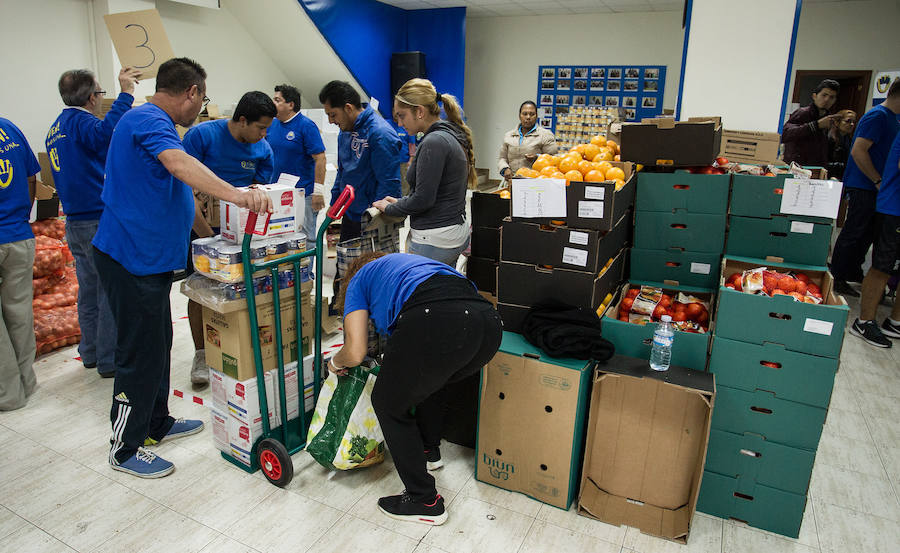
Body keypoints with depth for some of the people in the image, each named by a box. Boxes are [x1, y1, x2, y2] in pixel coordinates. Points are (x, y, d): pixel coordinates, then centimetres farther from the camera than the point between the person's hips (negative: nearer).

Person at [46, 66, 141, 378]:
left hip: (75, 222, 10)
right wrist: (125, 93, -34)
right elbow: (105, 132, -36)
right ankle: (109, 360, 3)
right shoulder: (81, 121, -12)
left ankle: (91, 353, 28)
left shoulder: (55, 130, 18)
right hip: (100, 221, -10)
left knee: (89, 290, 17)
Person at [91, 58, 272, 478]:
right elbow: (179, 164, -38)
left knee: (157, 344, 19)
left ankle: (157, 423, 34)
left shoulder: (147, 120, 19)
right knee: (140, 352, -1)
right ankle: (125, 448, 14)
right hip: (133, 259, -11)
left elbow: (170, 196, 29)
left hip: (147, 257, 11)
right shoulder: (150, 121, -15)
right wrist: (234, 194, -50)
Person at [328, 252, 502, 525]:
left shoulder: (359, 280, 27)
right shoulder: (411, 262, 44)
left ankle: (425, 501, 25)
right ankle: (429, 451, 56)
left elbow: (355, 353, 14)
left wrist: (335, 363, 38)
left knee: (389, 404, 19)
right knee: (427, 381, 36)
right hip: (489, 321, 7)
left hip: (436, 323, -7)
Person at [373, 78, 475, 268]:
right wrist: (400, 201, 14)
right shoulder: (451, 135, 13)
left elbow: (423, 199, -19)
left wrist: (389, 208, -4)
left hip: (434, 241, -10)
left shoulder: (433, 142, -18)